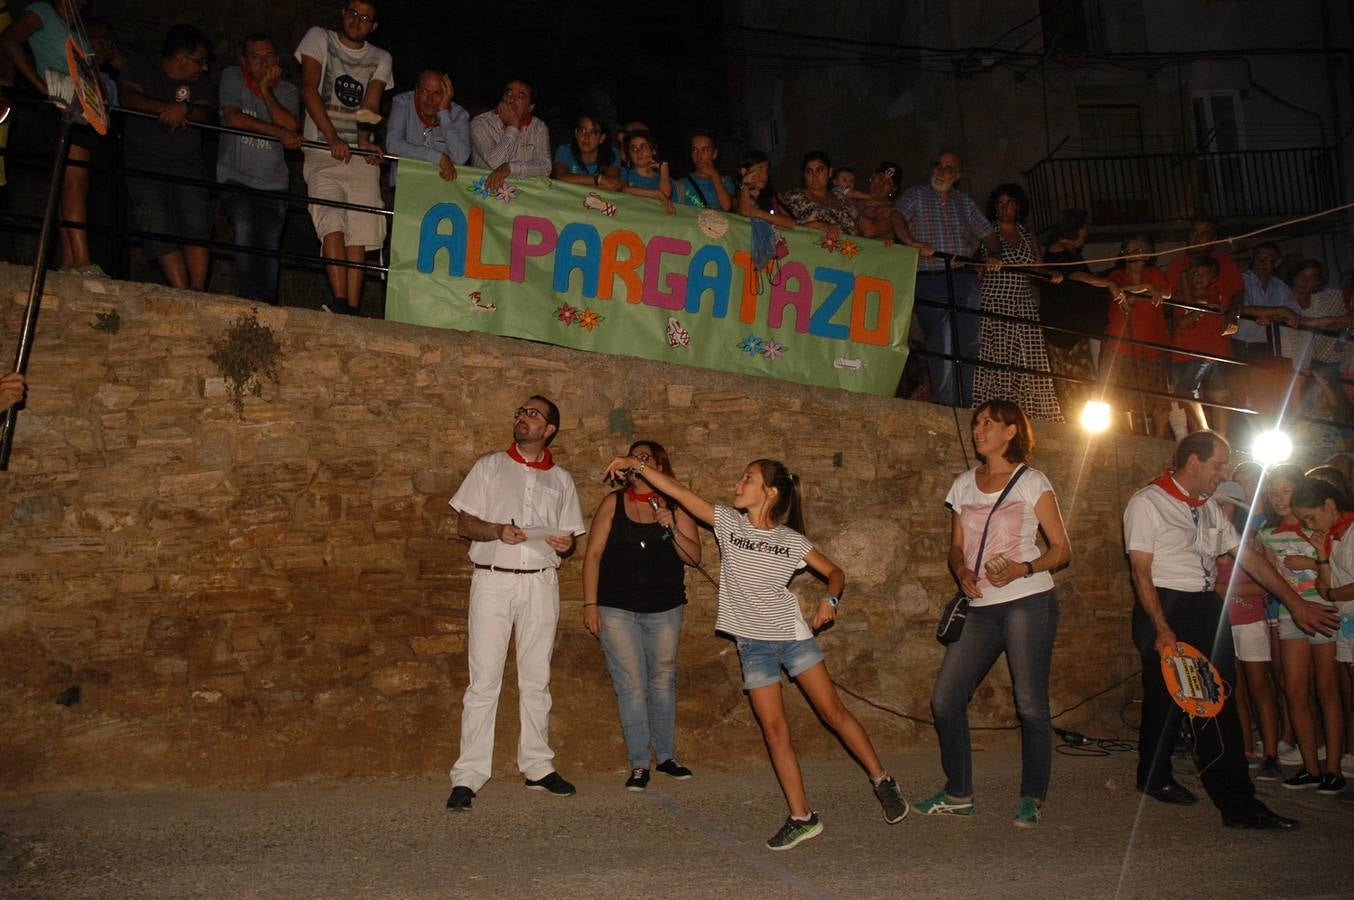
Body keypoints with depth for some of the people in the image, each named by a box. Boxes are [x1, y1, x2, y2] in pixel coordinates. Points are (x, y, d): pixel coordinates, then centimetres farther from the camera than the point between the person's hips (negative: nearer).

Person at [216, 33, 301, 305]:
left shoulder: (287, 91, 9)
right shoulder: (232, 77, 4)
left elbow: (292, 128, -10)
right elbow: (234, 118, -10)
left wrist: (266, 90, -10)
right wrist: (279, 132, -14)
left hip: (272, 184, 2)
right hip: (234, 178, -2)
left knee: (269, 246, -8)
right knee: (245, 229, -25)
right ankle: (250, 303, -19)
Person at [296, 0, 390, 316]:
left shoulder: (381, 59, 16)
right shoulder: (319, 38, 9)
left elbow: (370, 106, 3)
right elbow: (309, 90, -3)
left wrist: (364, 140, -17)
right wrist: (333, 138, -15)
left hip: (361, 155, 3)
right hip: (322, 151, -2)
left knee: (359, 235, -7)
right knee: (332, 224, -21)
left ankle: (353, 310, -7)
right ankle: (340, 303, -27)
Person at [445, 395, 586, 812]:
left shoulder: (561, 479, 13)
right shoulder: (490, 466, 8)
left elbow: (570, 538, 15)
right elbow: (464, 522, 3)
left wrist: (564, 544, -8)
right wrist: (497, 531, -16)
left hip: (540, 583, 3)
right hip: (493, 580, -2)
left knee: (536, 681, 10)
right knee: (483, 681, -5)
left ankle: (538, 767, 21)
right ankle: (467, 777, -1)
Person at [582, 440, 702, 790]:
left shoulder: (676, 506, 3)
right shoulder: (614, 502, 1)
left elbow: (694, 557, 1)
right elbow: (593, 554, 0)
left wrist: (672, 529, -16)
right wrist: (590, 604, -6)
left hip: (664, 609, 2)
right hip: (617, 609, -1)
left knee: (663, 682, 11)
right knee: (630, 685, -1)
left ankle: (666, 755, 26)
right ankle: (639, 764, 10)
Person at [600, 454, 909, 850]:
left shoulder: (791, 540, -1)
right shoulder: (729, 522, 0)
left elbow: (834, 571, 7)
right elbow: (677, 490, -4)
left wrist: (830, 599, -13)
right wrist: (636, 465, -9)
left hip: (792, 634, -1)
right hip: (753, 643, 1)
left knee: (833, 711, 1)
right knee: (773, 728, 0)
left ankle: (882, 782, 19)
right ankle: (802, 817, 8)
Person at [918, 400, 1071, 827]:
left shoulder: (1031, 481, 0)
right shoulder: (964, 485, 13)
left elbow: (1062, 549, -1)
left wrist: (1023, 569, -18)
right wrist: (962, 572, -5)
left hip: (1028, 602, -5)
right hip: (981, 608, 5)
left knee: (1030, 703, -2)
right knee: (945, 699, 1)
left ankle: (1032, 798, 17)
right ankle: (958, 794, 16)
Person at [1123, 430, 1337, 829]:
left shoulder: (1209, 507, 15)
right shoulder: (1147, 503, -9)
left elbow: (1247, 556, 19)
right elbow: (1141, 570, -14)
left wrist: (1294, 601, 16)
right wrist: (1162, 629, -20)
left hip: (1207, 608, 7)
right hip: (1165, 607, -7)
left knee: (1219, 706, 4)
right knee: (1165, 699, 2)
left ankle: (1238, 805, 9)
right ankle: (1154, 778, 24)